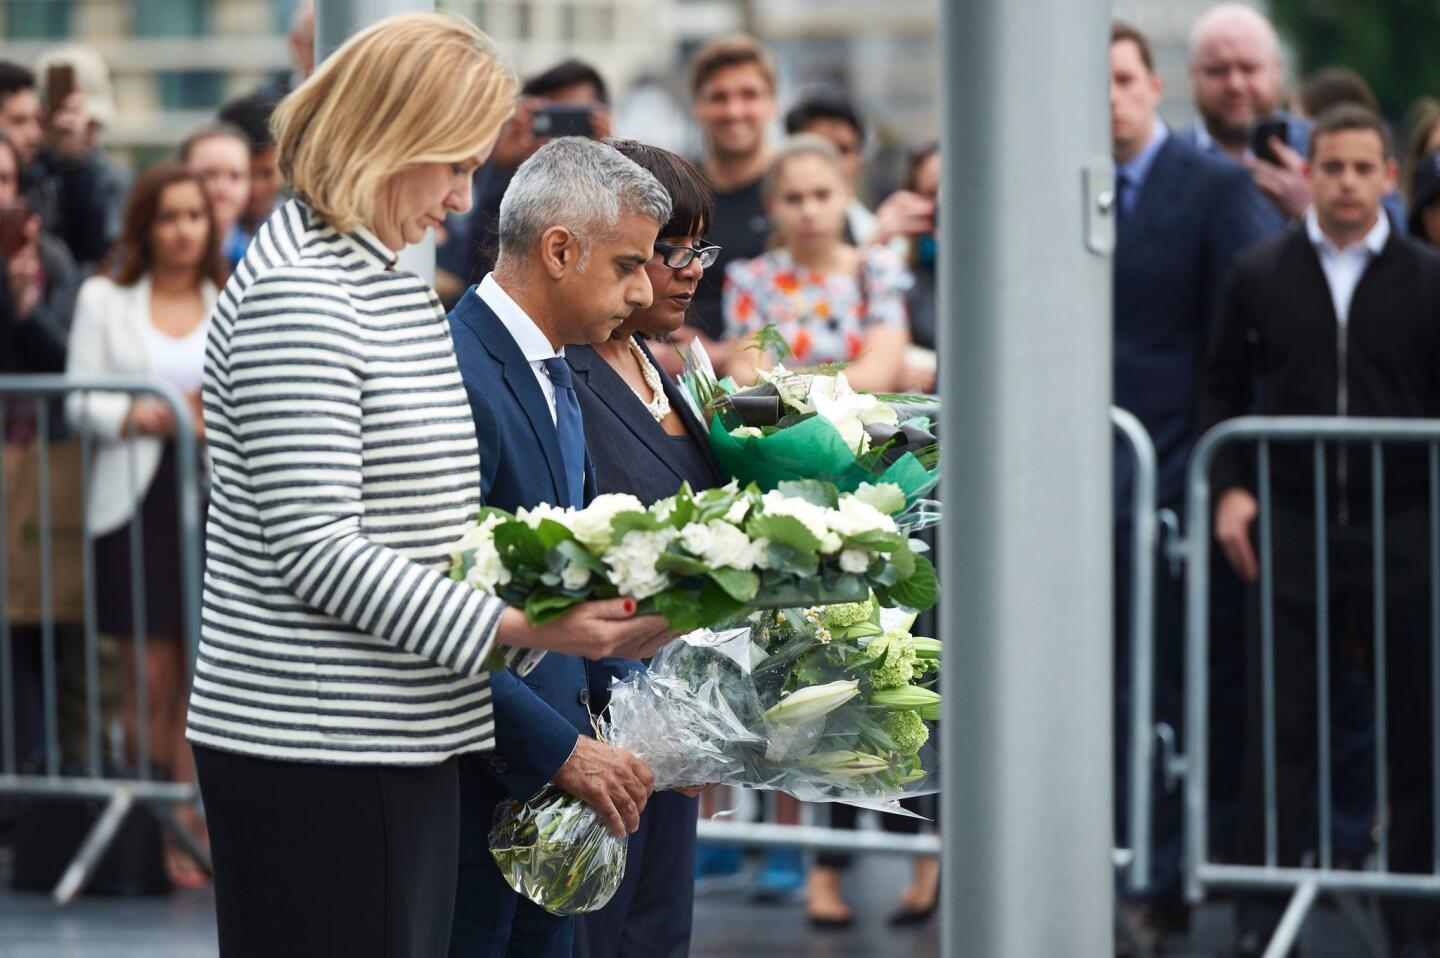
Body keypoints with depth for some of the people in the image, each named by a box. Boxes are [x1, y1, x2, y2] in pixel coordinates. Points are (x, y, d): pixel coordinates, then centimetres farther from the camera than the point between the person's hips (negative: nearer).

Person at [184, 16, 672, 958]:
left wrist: (575, 612, 7)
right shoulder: (292, 294, -13)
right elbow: (314, 550, -19)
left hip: (407, 744, 10)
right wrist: (518, 628, -18)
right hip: (311, 749, -10)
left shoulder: (399, 287, 18)